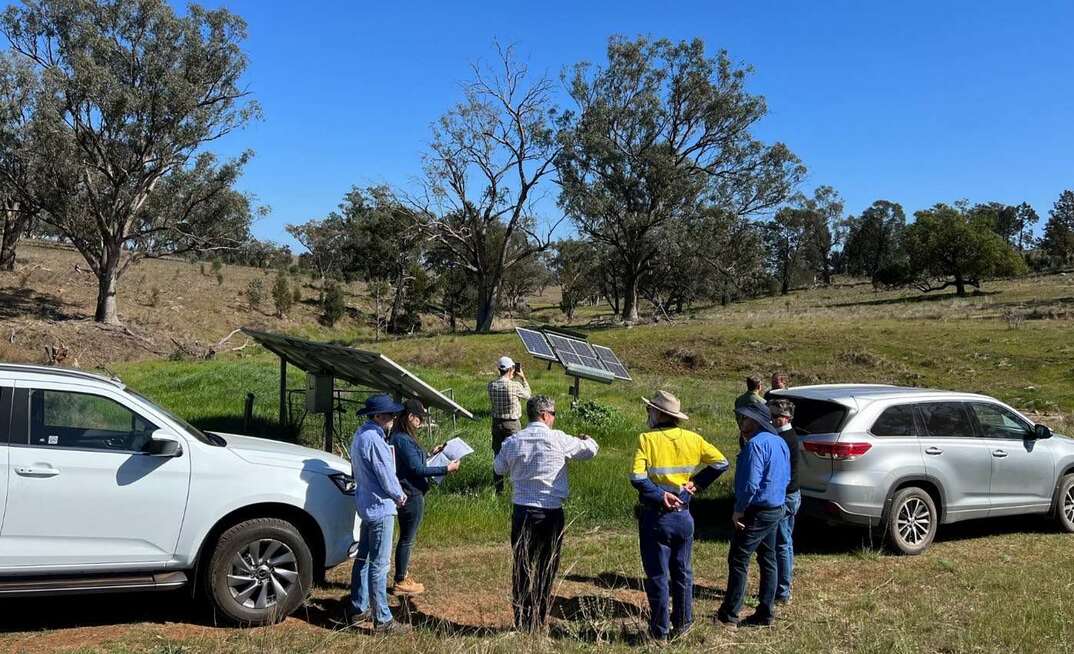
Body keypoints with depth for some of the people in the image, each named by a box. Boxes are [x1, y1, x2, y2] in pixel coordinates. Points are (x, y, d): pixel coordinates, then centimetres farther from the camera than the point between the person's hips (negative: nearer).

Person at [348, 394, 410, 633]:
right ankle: (382, 620, 3)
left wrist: (395, 494, 10)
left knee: (363, 557, 18)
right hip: (380, 507, -10)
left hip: (366, 504, 10)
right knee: (379, 564, -4)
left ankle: (359, 609, 29)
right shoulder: (373, 440, -24)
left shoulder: (361, 434, 8)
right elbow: (386, 475, -19)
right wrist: (399, 495, 0)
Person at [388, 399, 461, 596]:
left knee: (407, 538, 19)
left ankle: (402, 577, 29)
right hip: (411, 496, -10)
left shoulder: (400, 437, 10)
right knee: (407, 539, 1)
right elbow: (417, 469, -22)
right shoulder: (403, 440, -22)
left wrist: (431, 454, 19)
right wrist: (446, 469, -20)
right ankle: (400, 583, 11)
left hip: (410, 494, 10)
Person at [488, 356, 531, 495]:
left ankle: (498, 489, 17)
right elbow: (527, 395, 3)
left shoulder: (491, 385, -4)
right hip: (512, 424, -4)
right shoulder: (515, 385, -16)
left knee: (498, 455, 11)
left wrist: (511, 378, 14)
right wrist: (523, 377, 11)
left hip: (497, 423, 4)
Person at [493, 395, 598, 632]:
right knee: (546, 569, 11)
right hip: (552, 513, -2)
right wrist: (587, 439, 26)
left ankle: (522, 623, 15)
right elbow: (590, 450, 3)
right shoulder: (559, 440, -10)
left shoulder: (512, 442, -1)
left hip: (523, 512, 2)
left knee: (522, 568, 11)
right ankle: (538, 622, 18)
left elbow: (499, 468, 15)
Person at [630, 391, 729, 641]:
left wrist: (660, 496, -17)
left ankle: (660, 630, 14)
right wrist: (697, 482, 2)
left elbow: (637, 477, -24)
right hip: (683, 516, 4)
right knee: (683, 573, 18)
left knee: (658, 575, 6)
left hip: (655, 517, -4)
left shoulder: (647, 439, -13)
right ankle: (682, 623, 27)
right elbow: (721, 462, 0)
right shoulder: (692, 439, 0)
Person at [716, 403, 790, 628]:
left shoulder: (756, 444, -20)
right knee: (768, 561, 15)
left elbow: (750, 484, -25)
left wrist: (739, 511, -16)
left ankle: (729, 614, 2)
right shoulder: (780, 442, 10)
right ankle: (765, 613, 21)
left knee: (738, 561, -3)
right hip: (776, 510, 10)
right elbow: (786, 478, 19)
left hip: (757, 512, -10)